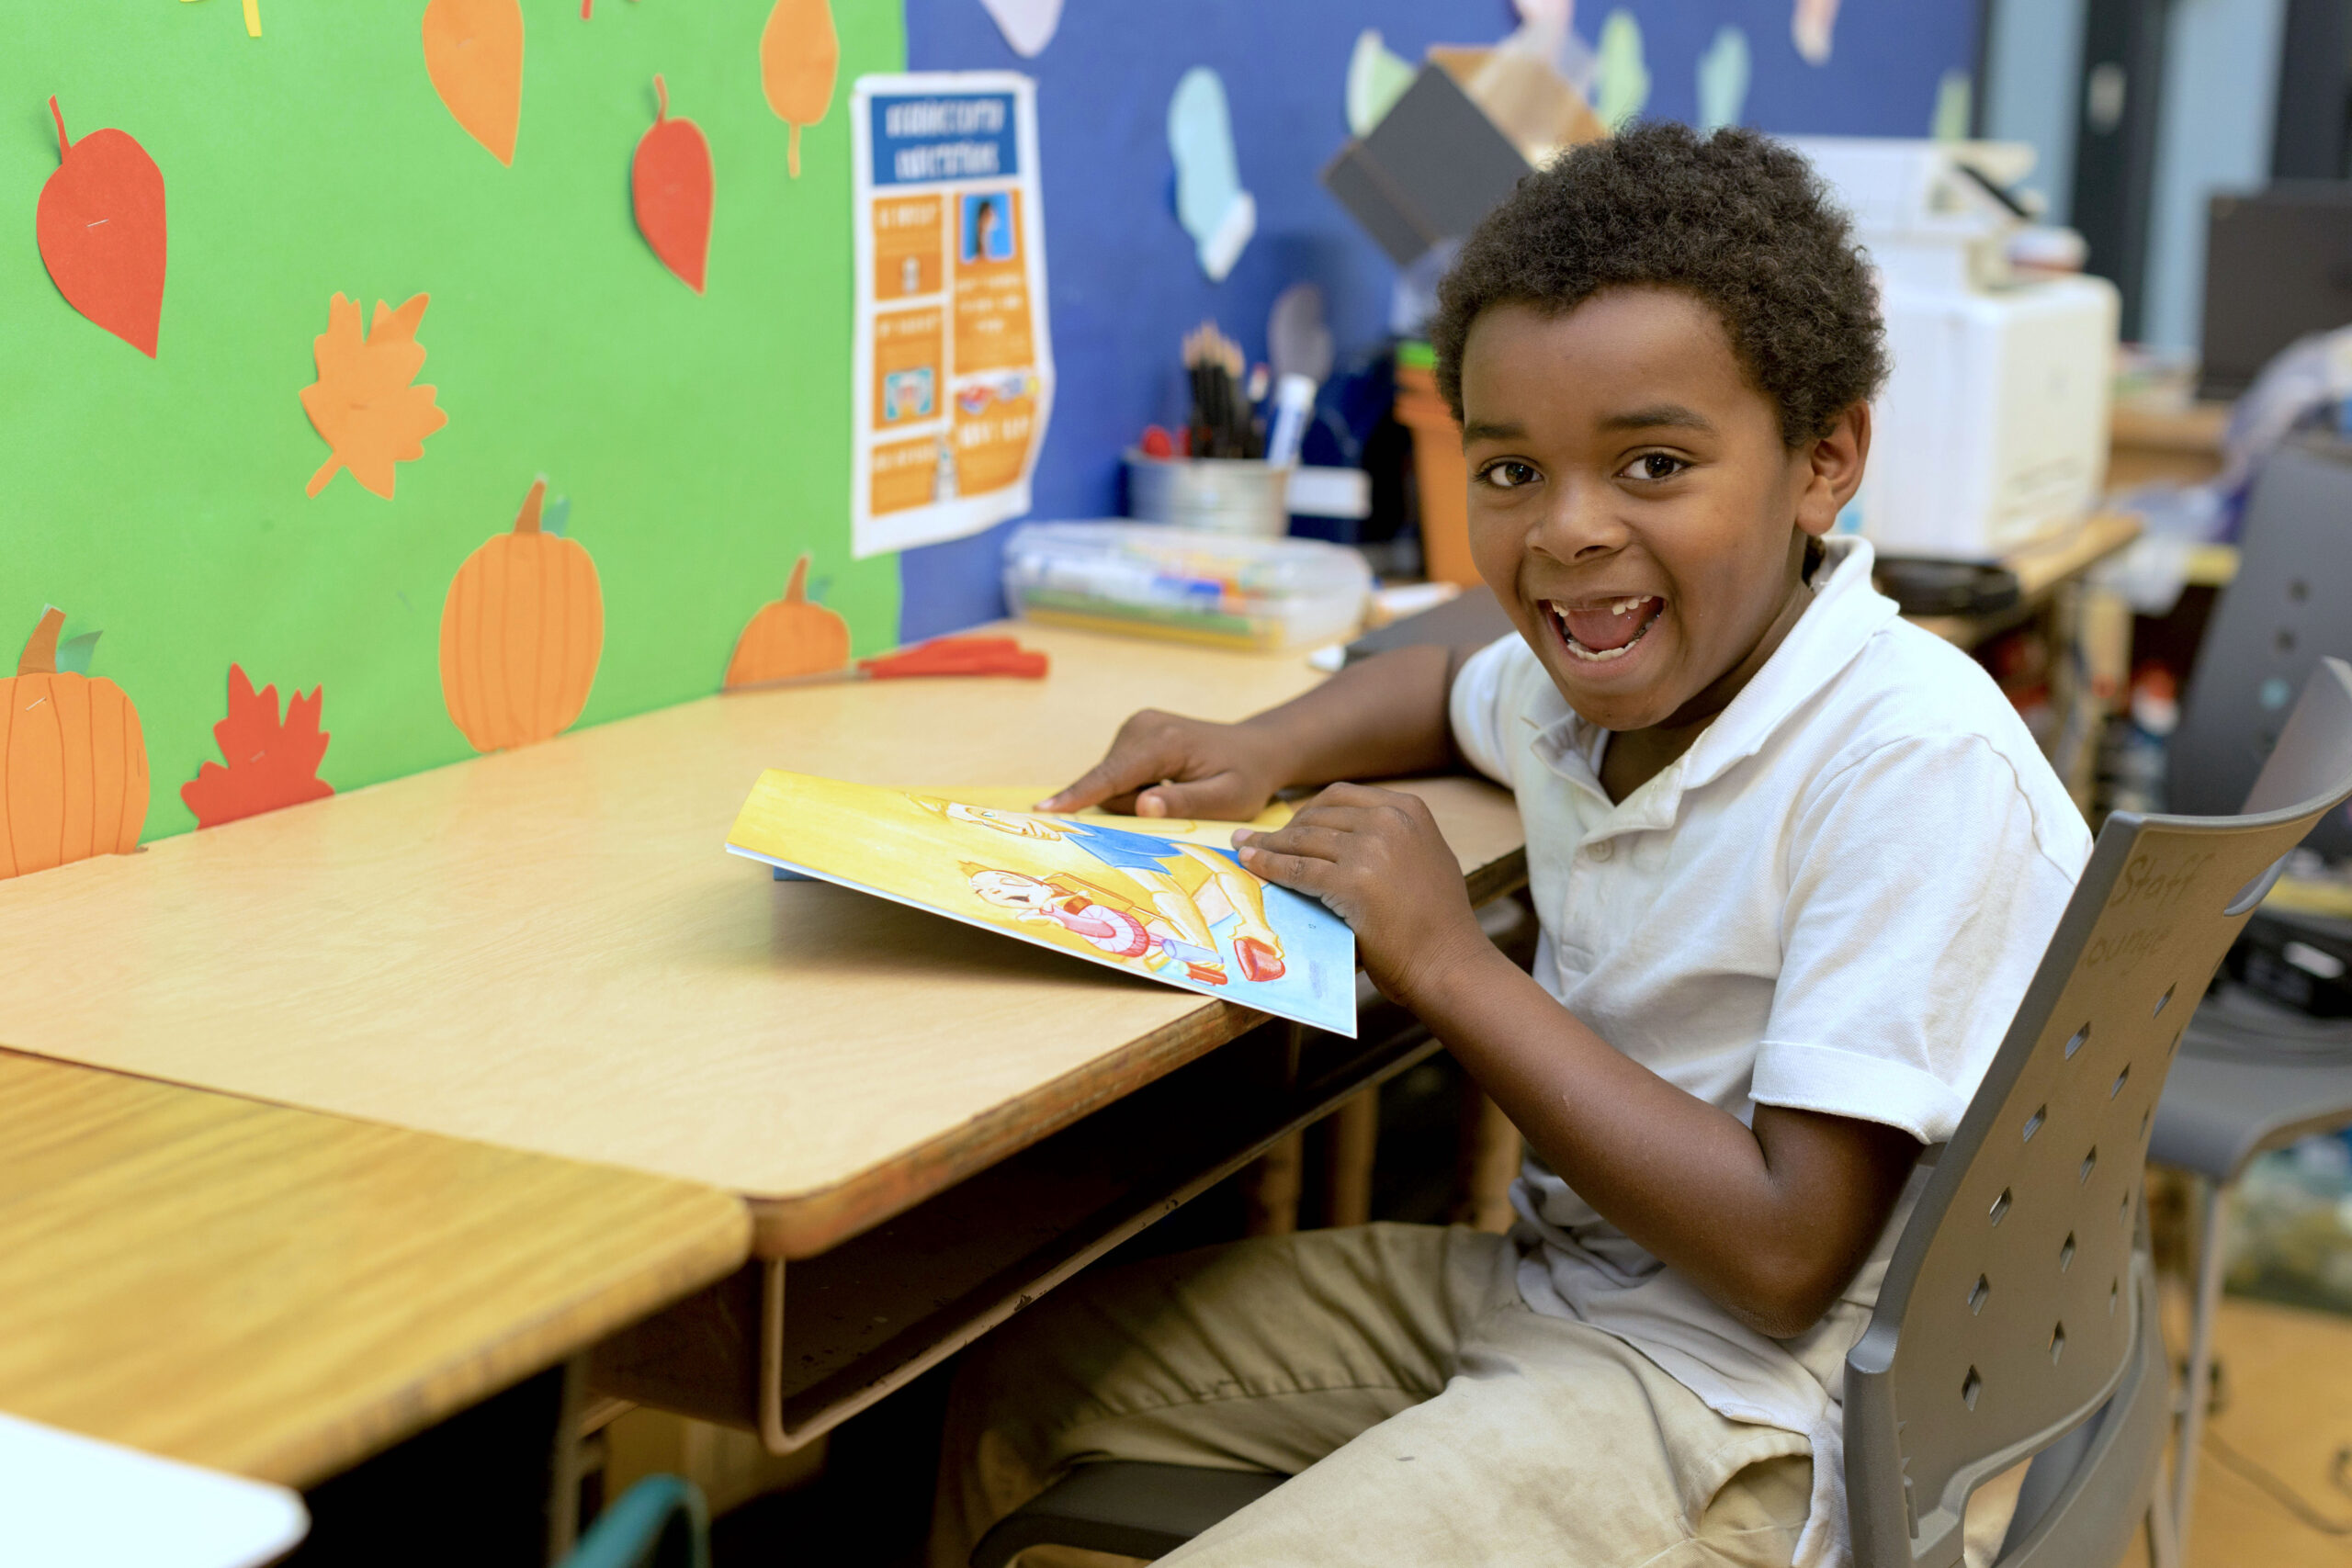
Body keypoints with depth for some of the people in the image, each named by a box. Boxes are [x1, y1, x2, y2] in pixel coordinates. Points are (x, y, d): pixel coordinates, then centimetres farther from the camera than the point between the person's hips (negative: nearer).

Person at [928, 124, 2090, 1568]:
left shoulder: (1919, 766, -24)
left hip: (1738, 1401, -8)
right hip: (1542, 1286, 8)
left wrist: (1450, 964, -21)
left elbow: (1787, 1255, -26)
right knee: (1011, 1381, 12)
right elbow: (1447, 691, 28)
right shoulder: (1602, 681, 0)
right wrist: (1262, 754, 6)